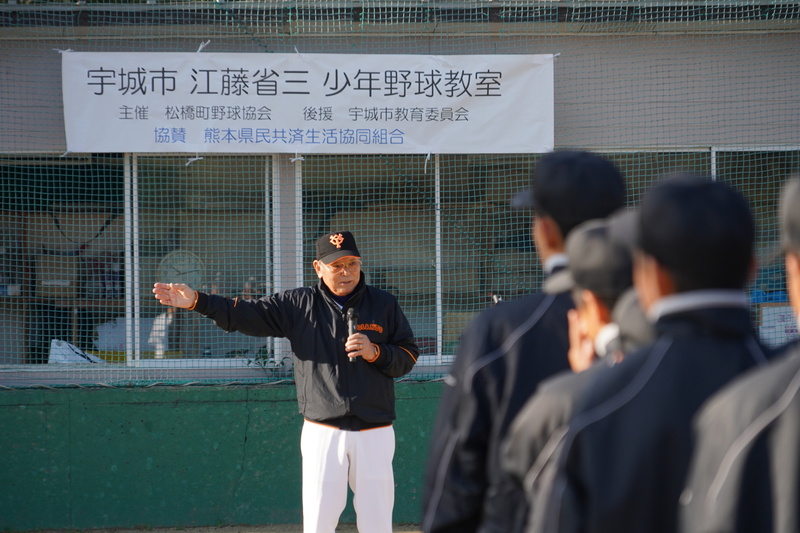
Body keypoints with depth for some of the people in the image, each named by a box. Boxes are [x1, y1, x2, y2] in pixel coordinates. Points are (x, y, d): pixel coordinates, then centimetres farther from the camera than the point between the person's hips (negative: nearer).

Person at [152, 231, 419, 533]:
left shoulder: (384, 304, 4)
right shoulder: (298, 304, 3)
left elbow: (408, 357, 6)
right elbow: (247, 315, -5)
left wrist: (375, 353, -14)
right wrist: (197, 301, -18)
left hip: (374, 433, 0)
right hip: (322, 433, 0)